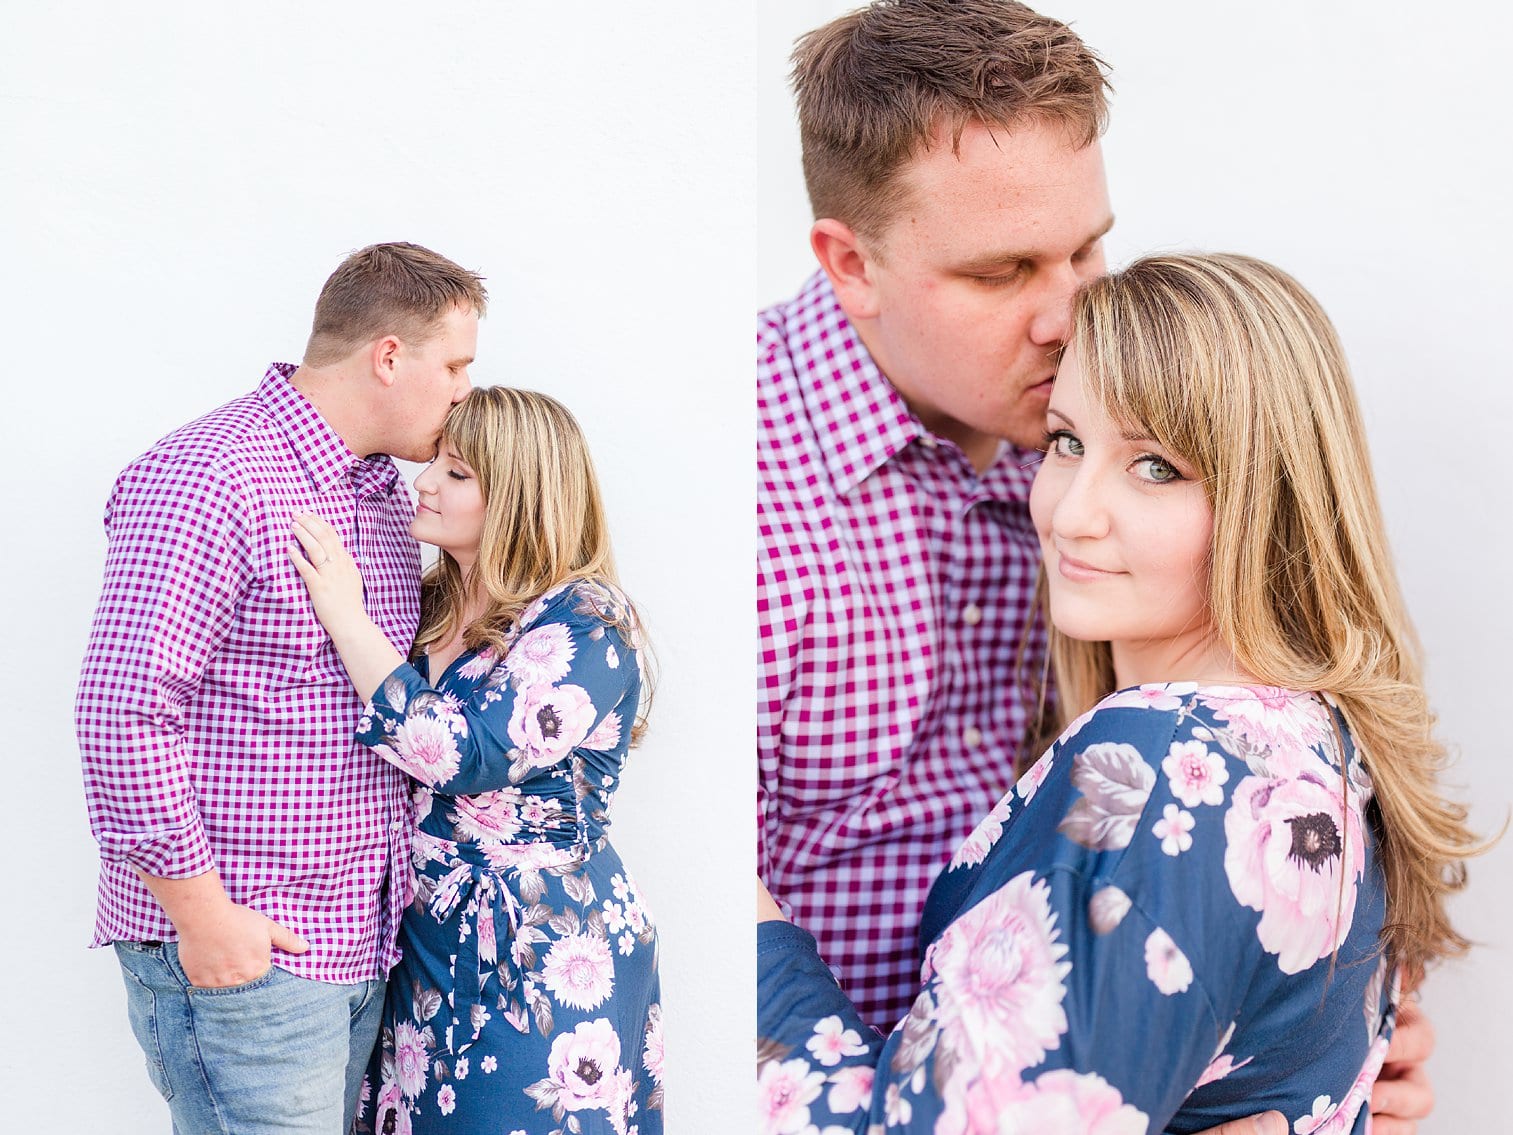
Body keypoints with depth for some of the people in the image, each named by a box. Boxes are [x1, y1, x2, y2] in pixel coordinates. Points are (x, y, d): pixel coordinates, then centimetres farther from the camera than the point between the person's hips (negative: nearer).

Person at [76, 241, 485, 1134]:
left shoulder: (385, 493, 14)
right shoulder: (209, 479, -15)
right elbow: (123, 712, -19)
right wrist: (200, 912, -17)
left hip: (361, 942, 8)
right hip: (239, 951, -8)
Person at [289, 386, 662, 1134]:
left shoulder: (586, 624, -14)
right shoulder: (431, 605, 7)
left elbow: (463, 756, -26)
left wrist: (347, 619, -22)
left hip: (546, 956, -7)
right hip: (424, 934, 7)